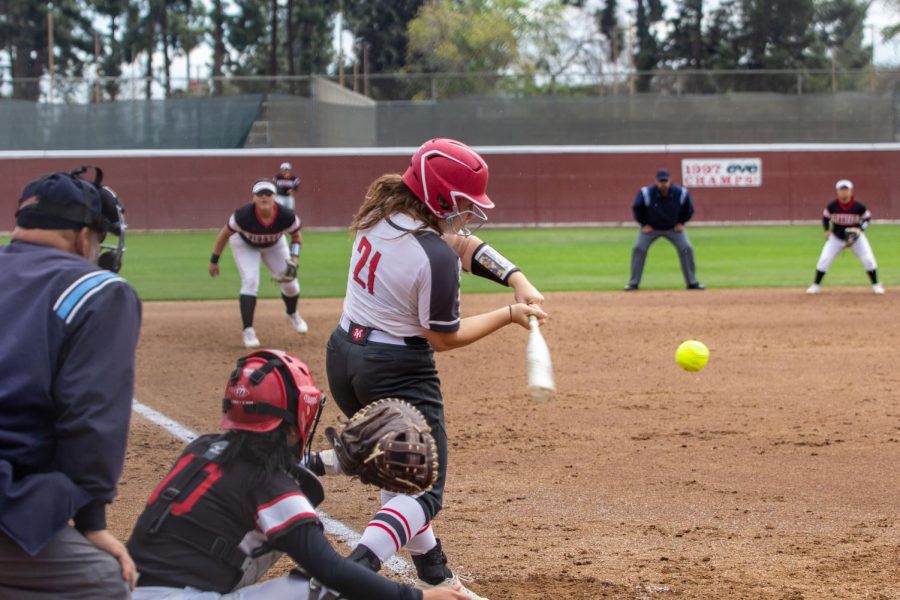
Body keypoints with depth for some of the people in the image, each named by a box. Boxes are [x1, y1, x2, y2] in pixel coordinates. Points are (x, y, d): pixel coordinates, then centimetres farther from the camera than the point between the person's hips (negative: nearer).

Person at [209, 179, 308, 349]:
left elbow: (296, 236, -14)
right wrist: (214, 261, -15)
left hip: (274, 244, 3)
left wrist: (293, 260, -27)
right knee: (250, 281, -20)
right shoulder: (243, 215, -41)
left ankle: (291, 314, 38)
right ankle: (248, 331, -11)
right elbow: (224, 234, -23)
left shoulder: (286, 216, -35)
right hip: (244, 244, -3)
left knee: (290, 282, 4)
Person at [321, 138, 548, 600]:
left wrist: (517, 280, -3)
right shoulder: (436, 256, -24)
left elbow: (463, 244, 8)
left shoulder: (380, 211, 0)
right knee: (424, 491, -1)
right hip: (398, 373, -9)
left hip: (343, 357, 9)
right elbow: (444, 338, -12)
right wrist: (511, 314, -4)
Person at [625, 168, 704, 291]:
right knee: (638, 249, -15)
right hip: (651, 228, -1)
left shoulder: (681, 193, -21)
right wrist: (644, 224, -8)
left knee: (686, 248, -10)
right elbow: (637, 209, -6)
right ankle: (633, 283, -3)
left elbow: (689, 209, 0)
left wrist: (681, 223, -5)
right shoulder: (646, 193, -25)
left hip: (673, 228, 1)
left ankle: (692, 282, 3)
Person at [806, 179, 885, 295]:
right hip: (836, 237, 1)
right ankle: (816, 285, 6)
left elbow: (867, 218, -3)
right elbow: (825, 217, 2)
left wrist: (860, 229, -20)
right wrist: (827, 230, -11)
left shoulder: (858, 206, -18)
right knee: (824, 259, -8)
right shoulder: (833, 205, -15)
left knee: (868, 259, -8)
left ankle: (876, 285, 9)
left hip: (856, 237, -1)